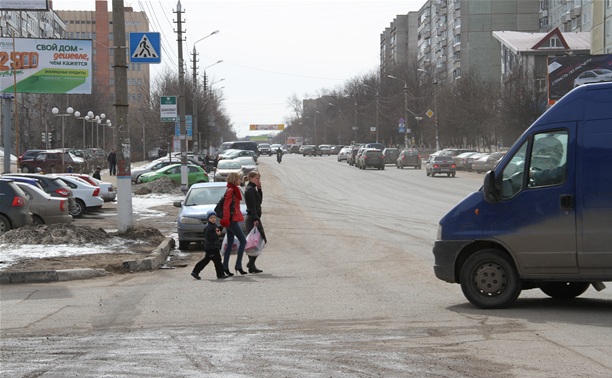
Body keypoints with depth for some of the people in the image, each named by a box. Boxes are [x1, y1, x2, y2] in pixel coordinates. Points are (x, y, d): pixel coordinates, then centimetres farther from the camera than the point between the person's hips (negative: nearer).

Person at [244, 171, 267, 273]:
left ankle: (251, 266, 9)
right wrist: (255, 219, -24)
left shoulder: (252, 189, 18)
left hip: (252, 219, 10)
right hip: (253, 218, -10)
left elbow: (259, 201, 20)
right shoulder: (250, 189, -12)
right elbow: (252, 205, -19)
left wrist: (259, 189, 11)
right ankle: (251, 263, -14)